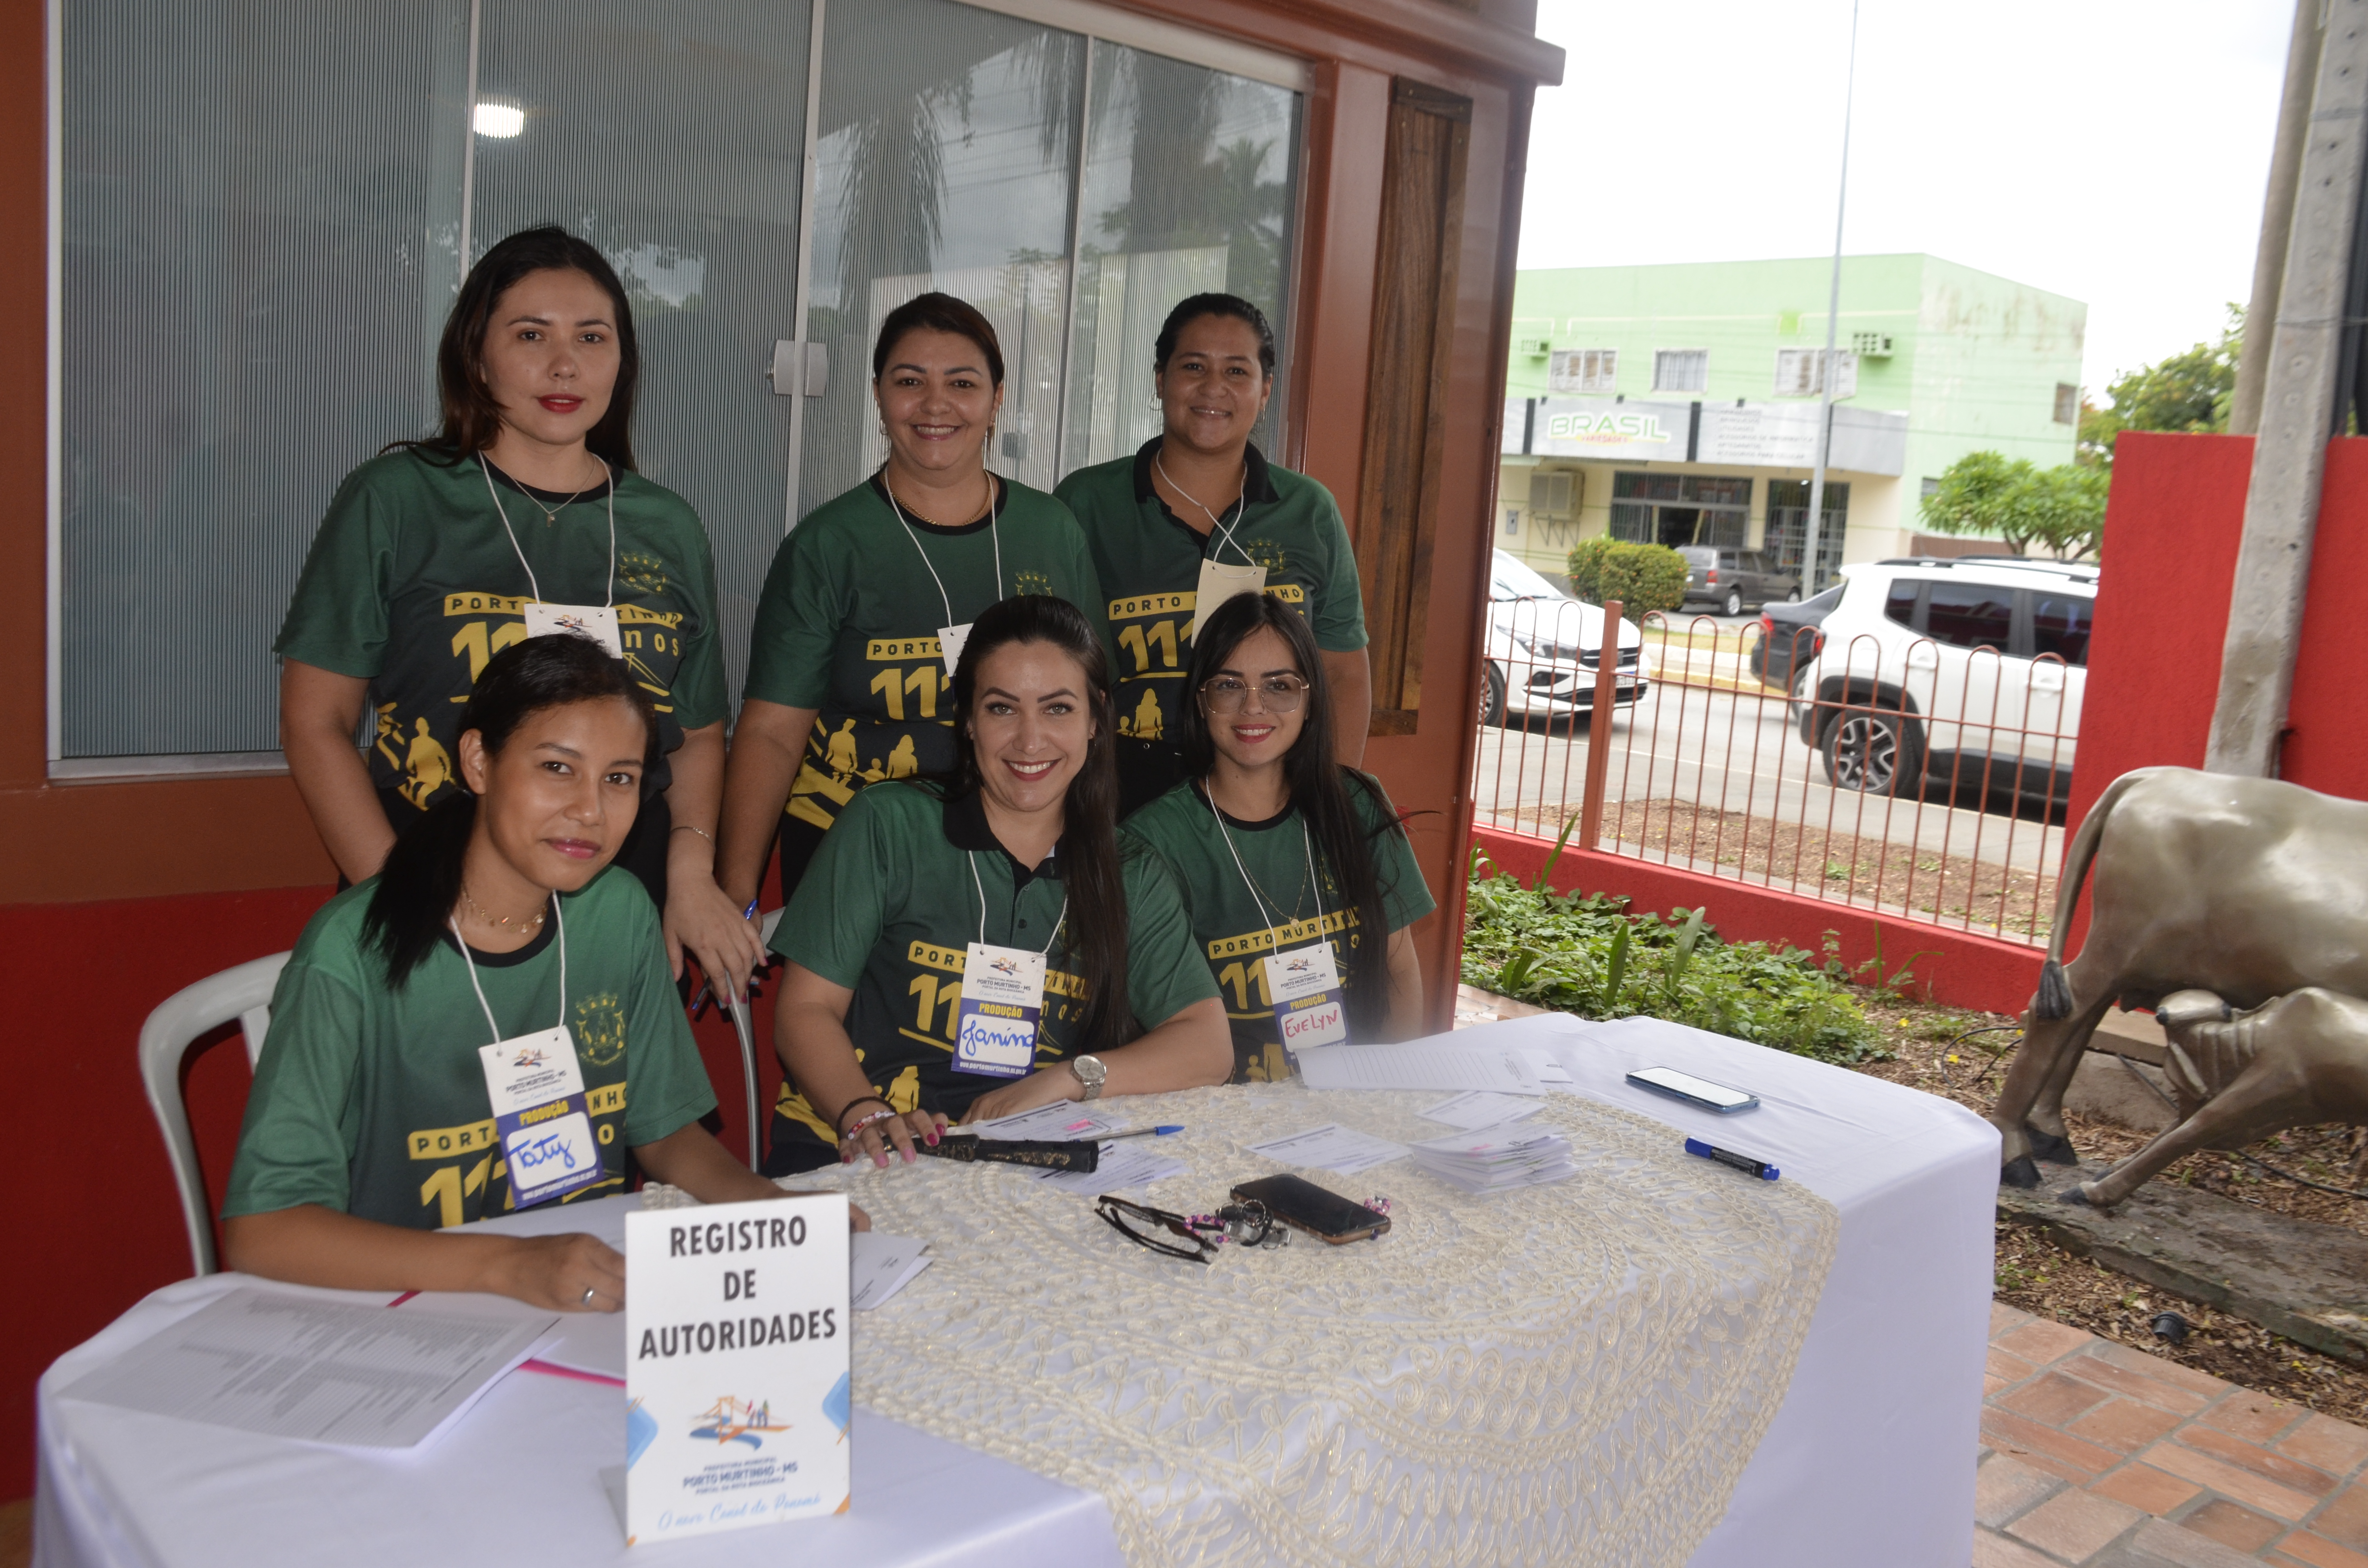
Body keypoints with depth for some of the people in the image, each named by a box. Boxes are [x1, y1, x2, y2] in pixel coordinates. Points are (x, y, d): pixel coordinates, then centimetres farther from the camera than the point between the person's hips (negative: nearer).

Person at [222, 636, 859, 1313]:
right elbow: (259, 1231, -20)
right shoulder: (354, 952, -15)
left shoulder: (619, 914, 2)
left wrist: (757, 1198, -8)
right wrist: (507, 1264, -30)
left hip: (601, 1294, 3)